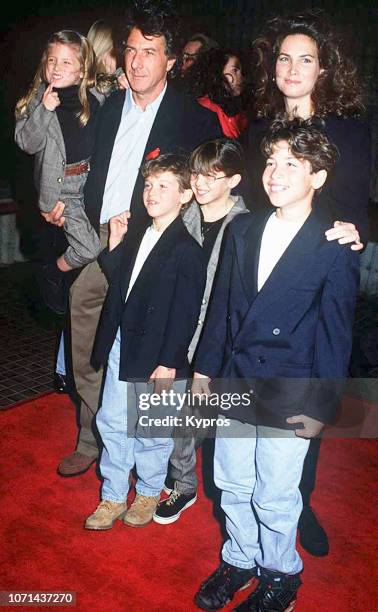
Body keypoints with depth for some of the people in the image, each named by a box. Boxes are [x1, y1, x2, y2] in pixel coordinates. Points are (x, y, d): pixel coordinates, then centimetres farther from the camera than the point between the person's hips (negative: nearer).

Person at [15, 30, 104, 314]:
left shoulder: (95, 99, 2)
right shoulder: (39, 98, -5)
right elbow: (27, 143, -11)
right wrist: (44, 110, -26)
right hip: (61, 186, -4)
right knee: (89, 249, -10)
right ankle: (52, 274, 20)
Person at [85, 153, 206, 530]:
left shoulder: (187, 251, -15)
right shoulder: (137, 238, 9)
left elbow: (185, 314, -16)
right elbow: (118, 283, 14)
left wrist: (168, 363, -17)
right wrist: (115, 243, 5)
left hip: (158, 357, -7)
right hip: (121, 347, 7)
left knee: (151, 430, 9)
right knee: (112, 423, 13)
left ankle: (149, 493, 33)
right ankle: (113, 497, 29)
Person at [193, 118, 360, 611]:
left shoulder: (335, 249, -11)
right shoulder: (243, 231, 3)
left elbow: (335, 333, -8)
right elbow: (222, 307, 9)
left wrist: (322, 406, -8)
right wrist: (205, 368, 11)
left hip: (289, 397, -4)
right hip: (235, 384, 5)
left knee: (275, 497, 10)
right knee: (232, 486, 18)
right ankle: (239, 559, 43)